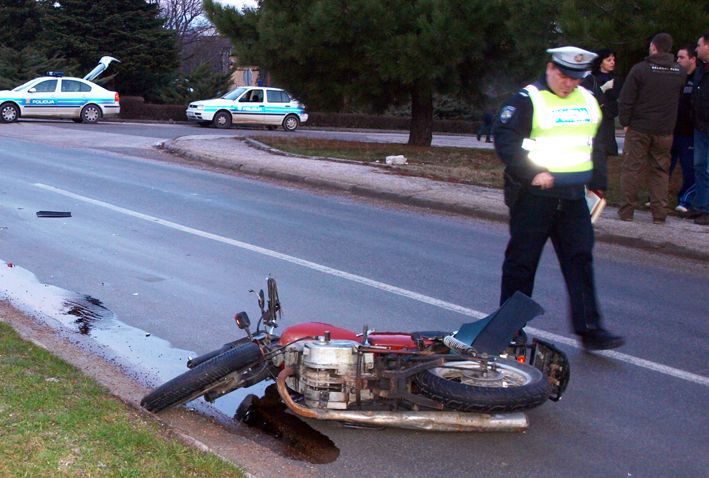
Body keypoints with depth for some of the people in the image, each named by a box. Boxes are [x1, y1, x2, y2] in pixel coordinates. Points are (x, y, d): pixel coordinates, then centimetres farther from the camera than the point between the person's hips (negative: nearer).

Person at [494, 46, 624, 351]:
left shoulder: (589, 101, 13)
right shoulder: (527, 100, -8)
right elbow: (504, 140, -15)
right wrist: (531, 174, -22)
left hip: (573, 197, 6)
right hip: (533, 196, -5)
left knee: (580, 259, 1)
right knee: (521, 261, 2)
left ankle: (589, 329, 4)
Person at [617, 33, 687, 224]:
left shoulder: (640, 69, -9)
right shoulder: (680, 72, 2)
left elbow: (626, 99, -9)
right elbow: (681, 99, 8)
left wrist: (625, 122, -1)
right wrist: (670, 123, 16)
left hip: (639, 129, -3)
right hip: (665, 131, 3)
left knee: (631, 168, 4)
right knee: (661, 171, 9)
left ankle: (626, 211, 4)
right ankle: (660, 213, 8)